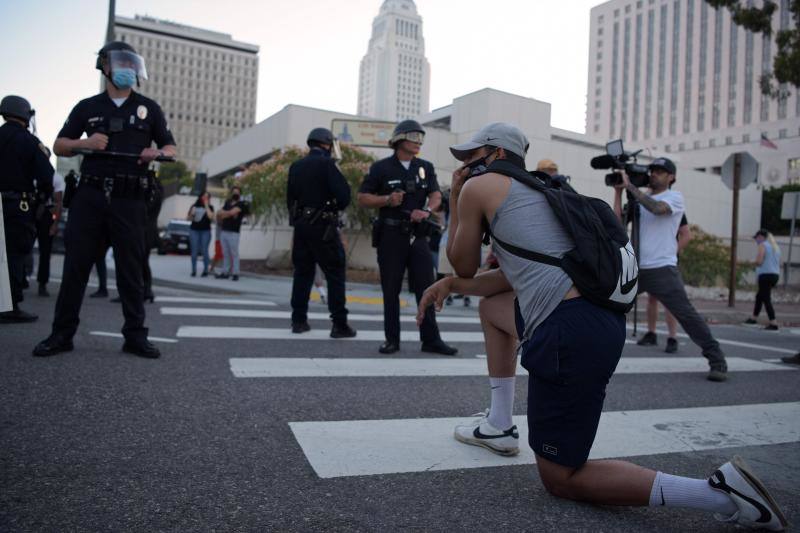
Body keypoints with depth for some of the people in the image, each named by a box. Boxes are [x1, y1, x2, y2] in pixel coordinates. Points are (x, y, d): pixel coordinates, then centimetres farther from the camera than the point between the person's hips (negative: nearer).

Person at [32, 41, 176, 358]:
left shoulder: (149, 109, 12)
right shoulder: (87, 107, 13)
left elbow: (171, 148, 14)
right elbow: (59, 146, 15)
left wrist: (157, 154, -9)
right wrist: (84, 143, -6)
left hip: (129, 201, -1)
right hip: (90, 196, 1)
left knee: (131, 269, 1)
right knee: (76, 265, 2)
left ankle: (135, 336, 5)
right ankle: (62, 334, 10)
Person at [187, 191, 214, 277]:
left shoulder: (210, 207, 6)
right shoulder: (195, 206, 10)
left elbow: (211, 217, -13)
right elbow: (188, 218, 14)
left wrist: (206, 206, -9)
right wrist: (191, 214, -7)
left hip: (205, 231, -2)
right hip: (194, 230, 2)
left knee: (204, 251, -4)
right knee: (194, 251, 0)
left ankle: (205, 270, 4)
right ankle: (194, 270, 5)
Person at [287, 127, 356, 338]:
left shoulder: (296, 166, 11)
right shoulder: (326, 164, -9)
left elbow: (290, 198, 14)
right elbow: (344, 195, -15)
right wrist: (335, 208, 5)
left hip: (300, 225, 6)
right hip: (323, 226, -6)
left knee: (302, 272, 13)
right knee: (335, 273, -1)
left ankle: (299, 320, 15)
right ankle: (339, 324, -3)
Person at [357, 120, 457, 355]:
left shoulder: (425, 167, 12)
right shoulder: (381, 168, 2)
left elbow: (436, 195, 4)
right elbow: (363, 198, 1)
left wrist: (426, 210, -17)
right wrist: (387, 200, -15)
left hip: (417, 235, 3)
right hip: (390, 236, -3)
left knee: (426, 287, 0)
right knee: (391, 290, 3)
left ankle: (431, 339, 6)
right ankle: (392, 339, 13)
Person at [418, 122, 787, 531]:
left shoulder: (478, 187, 1)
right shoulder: (537, 191, 26)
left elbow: (463, 266, 14)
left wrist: (455, 199, 22)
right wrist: (449, 284, 24)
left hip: (570, 336, -10)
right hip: (605, 320, 10)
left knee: (559, 479, 5)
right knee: (491, 306, 32)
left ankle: (717, 493, -4)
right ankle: (498, 425, 33)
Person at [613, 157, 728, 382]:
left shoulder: (674, 197, -1)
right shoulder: (640, 199, 15)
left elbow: (657, 208, -23)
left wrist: (630, 185, -17)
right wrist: (618, 191, 1)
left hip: (662, 269, -5)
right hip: (635, 268, 5)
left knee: (687, 314, -8)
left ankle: (717, 361, 1)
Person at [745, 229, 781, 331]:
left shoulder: (763, 245, -7)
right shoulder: (776, 246, 19)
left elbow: (759, 262, -16)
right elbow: (779, 263, 22)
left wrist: (755, 262, 4)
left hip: (766, 275, -9)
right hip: (775, 274, 9)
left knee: (766, 299, -10)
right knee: (759, 296, 21)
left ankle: (773, 323, -16)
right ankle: (753, 318, 33)